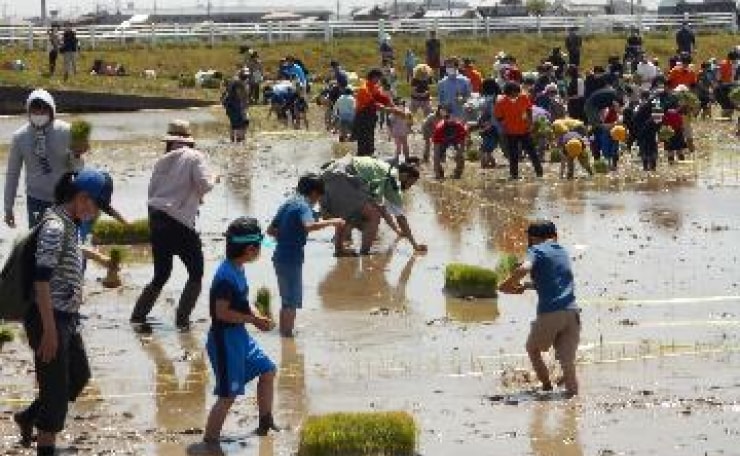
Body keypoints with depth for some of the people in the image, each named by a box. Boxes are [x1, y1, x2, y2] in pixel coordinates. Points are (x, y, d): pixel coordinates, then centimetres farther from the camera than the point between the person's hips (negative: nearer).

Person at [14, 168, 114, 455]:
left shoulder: (70, 224, 9)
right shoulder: (54, 227, -20)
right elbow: (41, 280, -24)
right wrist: (49, 330, -24)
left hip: (67, 317, 10)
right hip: (49, 319, -10)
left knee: (79, 375, 21)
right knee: (56, 388, -2)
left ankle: (28, 417, 36)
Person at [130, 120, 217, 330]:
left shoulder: (162, 161, 13)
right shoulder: (194, 157, -2)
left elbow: (152, 191, 15)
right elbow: (204, 185, -14)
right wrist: (212, 179, 9)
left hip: (156, 219, 6)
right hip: (180, 222, -6)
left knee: (161, 275, 18)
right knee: (196, 273, 8)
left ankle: (138, 315, 14)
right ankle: (182, 319, 1)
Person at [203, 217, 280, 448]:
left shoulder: (238, 270, 7)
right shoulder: (226, 275, -23)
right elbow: (222, 312, -26)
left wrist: (257, 317, 1)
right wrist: (254, 319, -20)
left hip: (239, 335, 10)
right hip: (225, 339, -10)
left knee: (267, 370, 21)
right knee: (229, 394, -7)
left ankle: (265, 422, 35)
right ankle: (210, 441, 1)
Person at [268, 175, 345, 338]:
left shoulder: (288, 204, 13)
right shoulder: (303, 206, -14)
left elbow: (271, 230, 19)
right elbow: (309, 226, -35)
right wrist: (332, 222, -25)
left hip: (280, 257, 9)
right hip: (291, 259, -9)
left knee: (286, 301, 19)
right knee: (292, 302, -3)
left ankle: (284, 334, 28)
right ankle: (288, 336, -1)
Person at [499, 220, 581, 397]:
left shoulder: (536, 250, 2)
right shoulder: (562, 251, 21)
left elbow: (524, 269, -20)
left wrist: (507, 286, -4)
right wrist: (526, 286, 40)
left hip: (549, 312, -4)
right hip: (572, 312, 4)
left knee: (533, 349, 21)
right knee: (567, 361, 4)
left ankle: (547, 387, 18)